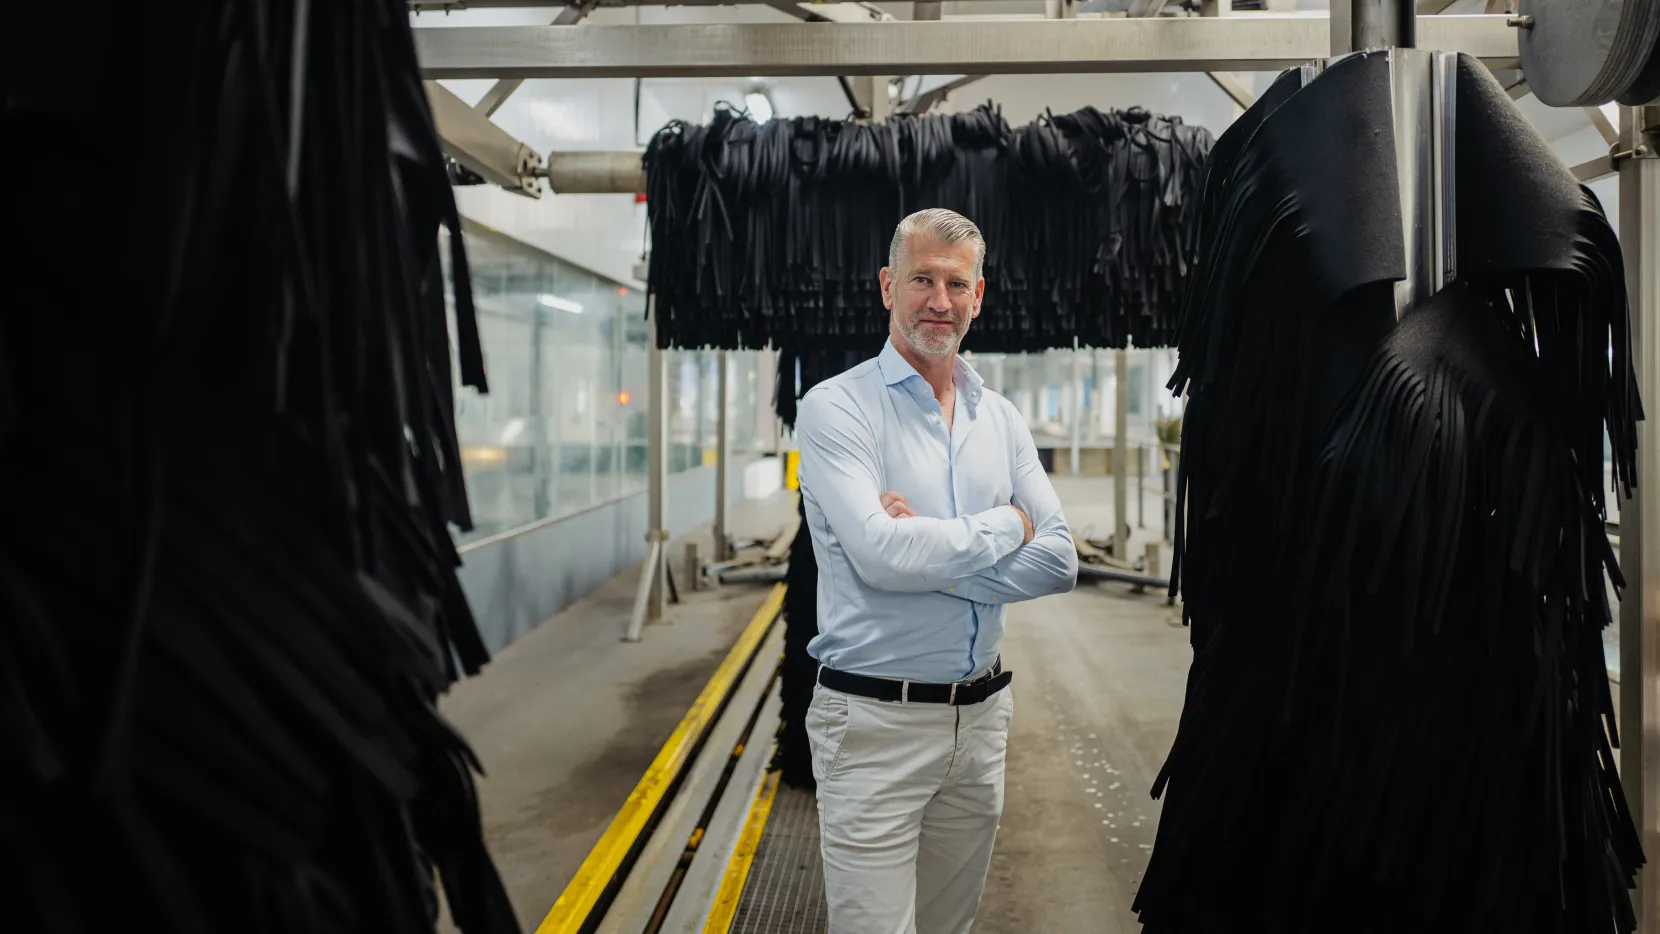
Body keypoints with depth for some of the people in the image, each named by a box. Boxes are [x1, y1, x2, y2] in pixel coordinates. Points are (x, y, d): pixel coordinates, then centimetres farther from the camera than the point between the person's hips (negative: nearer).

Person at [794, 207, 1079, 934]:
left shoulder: (1000, 418, 8)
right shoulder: (836, 408, -8)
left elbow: (1060, 561, -1)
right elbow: (883, 555, -22)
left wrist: (930, 553, -14)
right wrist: (1005, 526, -8)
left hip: (981, 713, 5)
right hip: (875, 720, -5)